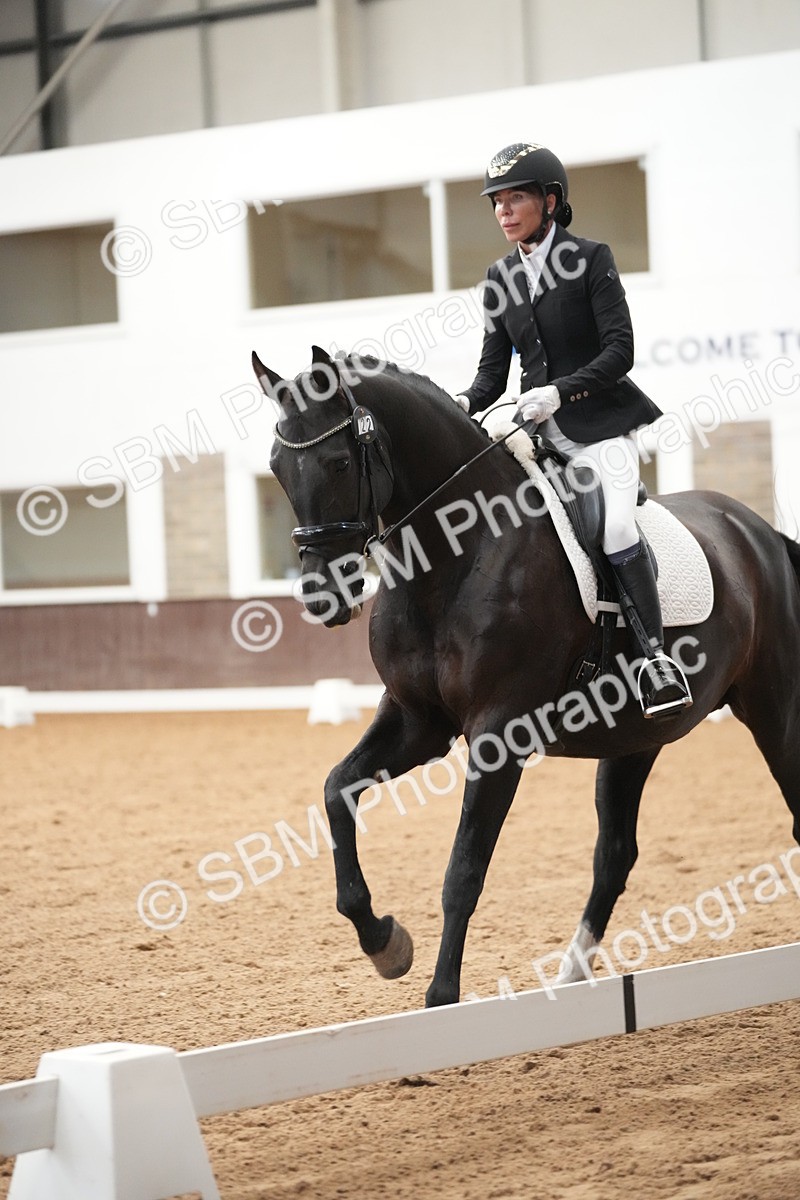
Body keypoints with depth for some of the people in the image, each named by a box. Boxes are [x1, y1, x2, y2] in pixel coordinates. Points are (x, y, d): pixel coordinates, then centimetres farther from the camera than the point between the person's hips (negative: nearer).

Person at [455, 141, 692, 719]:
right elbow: (494, 368, 10)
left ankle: (658, 655, -15)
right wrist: (466, 403, -11)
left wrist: (560, 390, -25)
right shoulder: (501, 278, 10)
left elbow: (620, 351, -13)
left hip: (601, 422, -6)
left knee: (616, 526, -26)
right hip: (540, 428, 6)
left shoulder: (591, 259, -6)